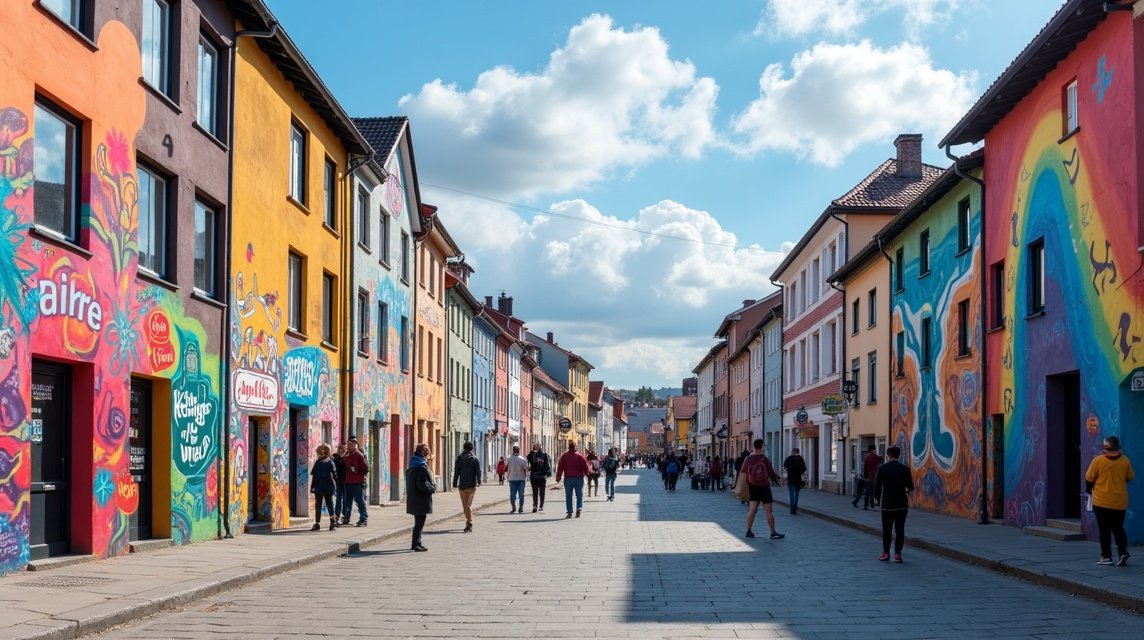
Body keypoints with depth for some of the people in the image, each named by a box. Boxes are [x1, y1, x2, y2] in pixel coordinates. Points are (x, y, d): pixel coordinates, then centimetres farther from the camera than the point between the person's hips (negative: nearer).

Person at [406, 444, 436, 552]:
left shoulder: (411, 467, 12)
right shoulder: (421, 467, -18)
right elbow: (422, 484, -24)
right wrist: (433, 488, -8)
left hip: (413, 500, 9)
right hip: (421, 501, -9)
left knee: (418, 522, 19)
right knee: (420, 522, -3)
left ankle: (416, 543, 26)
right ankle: (417, 544, -2)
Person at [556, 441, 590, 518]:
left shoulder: (564, 456, 2)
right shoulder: (580, 456, -2)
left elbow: (560, 467, -1)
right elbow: (585, 466, -4)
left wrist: (558, 476, 2)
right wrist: (587, 474, 8)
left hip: (568, 478, 1)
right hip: (579, 478, -1)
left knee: (568, 496, 7)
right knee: (579, 494, 8)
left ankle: (569, 512, 2)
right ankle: (578, 508, -12)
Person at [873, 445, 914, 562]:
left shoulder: (882, 468, -7)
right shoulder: (905, 469, -4)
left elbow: (877, 486, -7)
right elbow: (910, 487, 1)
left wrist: (878, 498, 10)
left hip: (887, 504, -1)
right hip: (902, 504, 1)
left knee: (886, 529, 12)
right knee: (899, 529, 4)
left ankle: (886, 553, 15)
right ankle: (897, 554, 0)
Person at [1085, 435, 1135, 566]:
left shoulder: (1098, 460, -12)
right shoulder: (1125, 461, -4)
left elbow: (1089, 478, -6)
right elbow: (1130, 477, 8)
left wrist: (1090, 489, 13)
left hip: (1102, 502, -3)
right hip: (1120, 503, 3)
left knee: (1104, 530, 6)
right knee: (1118, 529, 14)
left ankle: (1106, 557, 7)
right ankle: (1123, 553, 0)